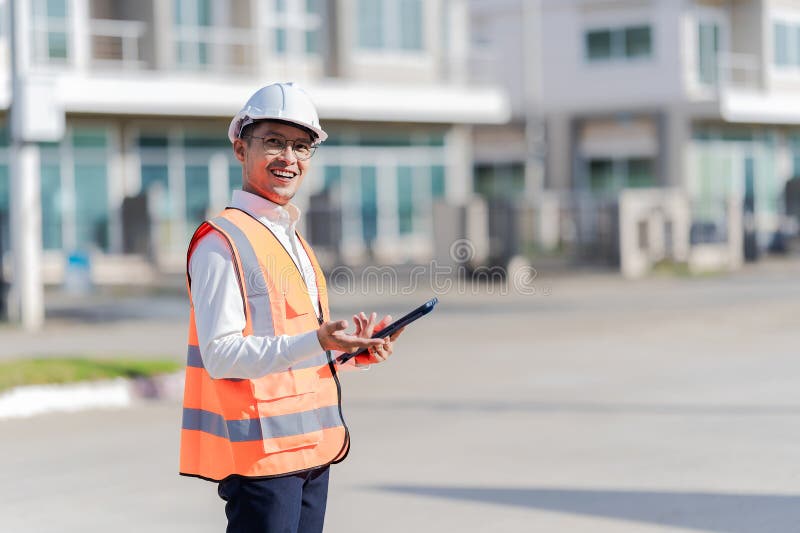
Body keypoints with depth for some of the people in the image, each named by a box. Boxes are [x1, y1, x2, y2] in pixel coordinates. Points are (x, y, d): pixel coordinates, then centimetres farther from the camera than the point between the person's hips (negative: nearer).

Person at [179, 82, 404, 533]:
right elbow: (221, 356, -19)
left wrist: (356, 349, 6)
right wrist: (316, 343, -28)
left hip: (310, 449, 9)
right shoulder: (222, 241, -11)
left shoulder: (293, 240, 19)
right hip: (259, 452, -9)